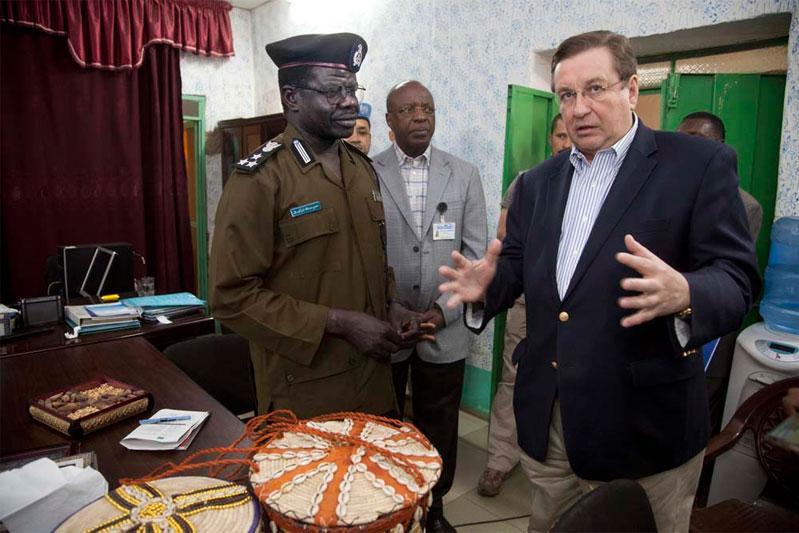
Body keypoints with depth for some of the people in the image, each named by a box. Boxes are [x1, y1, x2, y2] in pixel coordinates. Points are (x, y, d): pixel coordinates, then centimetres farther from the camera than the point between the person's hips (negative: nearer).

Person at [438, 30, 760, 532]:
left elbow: (736, 277, -10)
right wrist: (487, 286, -10)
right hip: (546, 416, 5)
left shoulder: (701, 163, -6)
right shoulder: (537, 182, 9)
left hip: (644, 422, -4)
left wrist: (684, 294, -32)